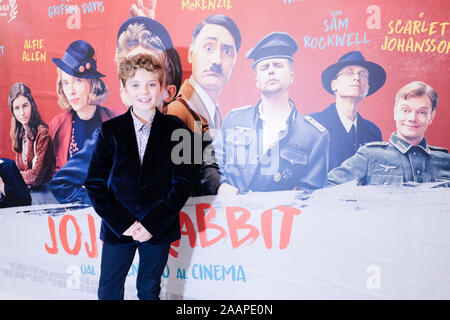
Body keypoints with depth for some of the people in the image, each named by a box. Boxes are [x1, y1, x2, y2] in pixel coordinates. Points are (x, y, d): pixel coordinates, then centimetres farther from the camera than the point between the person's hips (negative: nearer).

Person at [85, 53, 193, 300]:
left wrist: (152, 224, -12)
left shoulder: (175, 129, -4)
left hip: (159, 228, -1)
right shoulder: (110, 131, -2)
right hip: (117, 228, 1)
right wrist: (122, 223, -12)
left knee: (149, 289, 15)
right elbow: (95, 185, -3)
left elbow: (183, 184, -7)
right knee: (108, 290, 14)